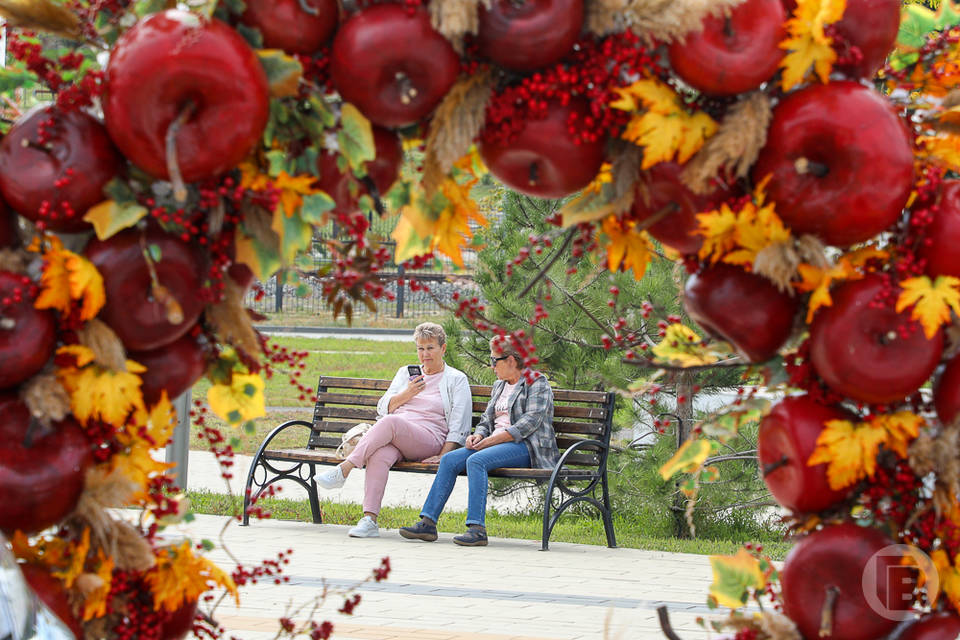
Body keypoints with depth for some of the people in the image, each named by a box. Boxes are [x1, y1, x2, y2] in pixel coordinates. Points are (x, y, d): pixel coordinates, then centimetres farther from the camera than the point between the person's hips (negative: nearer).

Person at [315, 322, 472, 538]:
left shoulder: (457, 380, 14)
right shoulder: (406, 373, 27)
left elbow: (459, 424, 5)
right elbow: (383, 408, 18)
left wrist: (443, 456, -9)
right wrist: (407, 394, -1)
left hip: (429, 441, -3)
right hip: (394, 439, 3)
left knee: (391, 422, -35)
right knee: (379, 455, -36)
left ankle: (343, 470, -39)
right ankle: (369, 520, -46)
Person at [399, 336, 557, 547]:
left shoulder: (537, 383, -1)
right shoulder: (499, 386, 24)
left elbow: (530, 423, -13)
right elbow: (487, 421, 24)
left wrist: (491, 440, -18)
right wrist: (478, 436, -1)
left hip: (526, 447, -8)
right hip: (495, 443, 8)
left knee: (476, 461, -33)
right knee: (449, 460, -14)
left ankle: (477, 529, -38)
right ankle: (428, 522, -19)